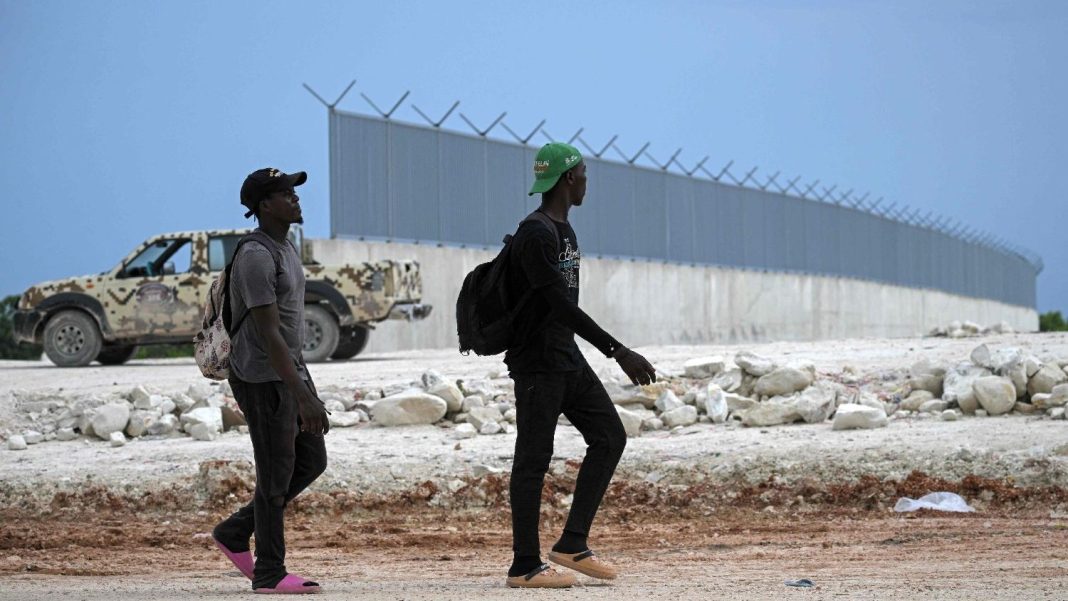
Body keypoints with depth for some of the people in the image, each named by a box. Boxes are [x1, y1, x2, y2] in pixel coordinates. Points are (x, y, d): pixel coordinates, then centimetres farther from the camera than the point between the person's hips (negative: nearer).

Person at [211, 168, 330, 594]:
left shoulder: (284, 247, 11)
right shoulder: (256, 258, -21)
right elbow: (268, 334, -25)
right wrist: (303, 397, -28)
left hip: (291, 368, 10)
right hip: (263, 379, -10)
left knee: (311, 461, 12)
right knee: (276, 474, -3)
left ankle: (235, 532, 22)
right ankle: (269, 573, 8)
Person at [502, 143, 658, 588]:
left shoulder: (563, 231, 14)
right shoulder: (535, 235, -18)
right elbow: (561, 305, -25)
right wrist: (618, 352, -27)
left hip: (568, 359, 10)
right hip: (537, 363, -10)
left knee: (609, 437, 6)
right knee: (534, 459, -5)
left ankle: (572, 544, 9)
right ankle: (525, 565, 0)